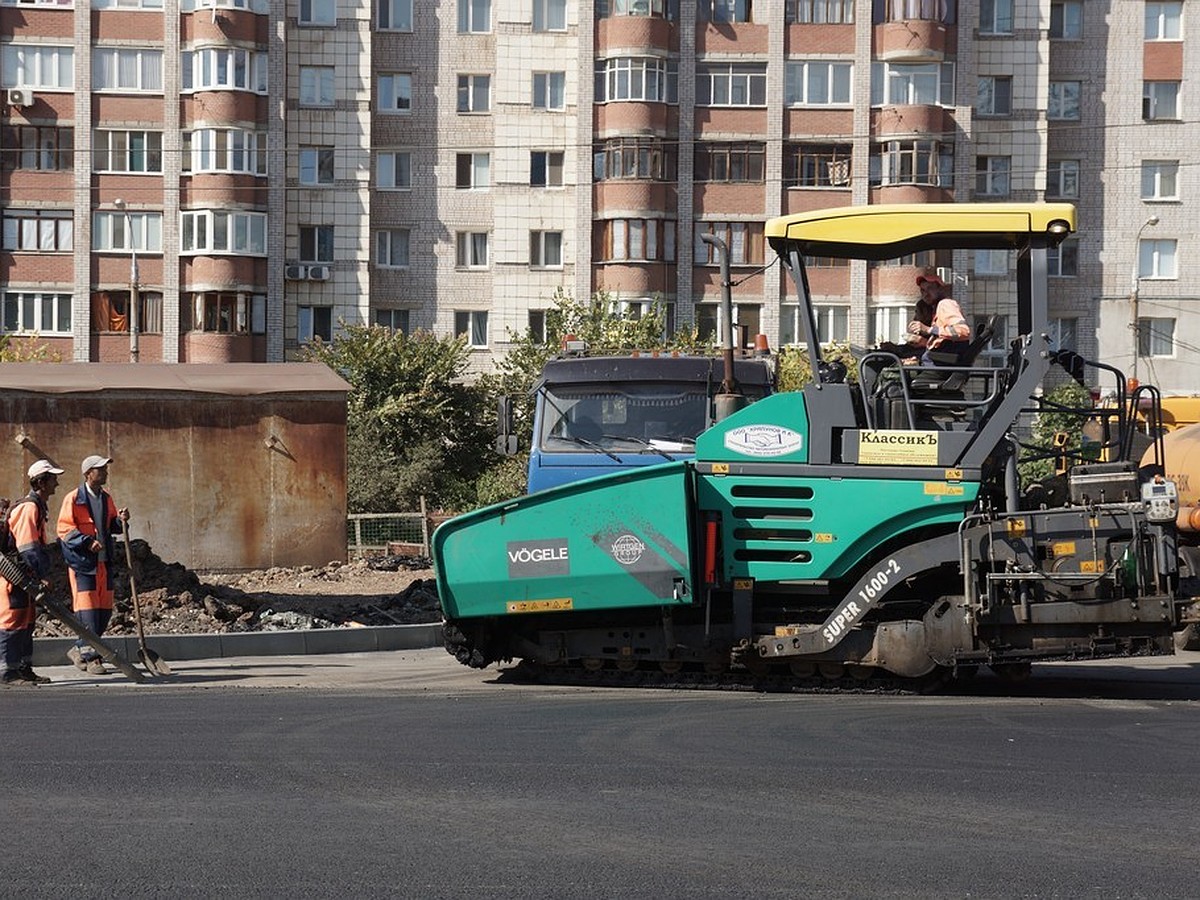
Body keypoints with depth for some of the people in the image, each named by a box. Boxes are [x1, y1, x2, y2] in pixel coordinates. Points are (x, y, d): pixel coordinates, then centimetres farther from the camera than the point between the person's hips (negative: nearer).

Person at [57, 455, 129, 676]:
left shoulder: (106, 498, 15)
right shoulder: (73, 499, -7)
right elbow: (65, 529, -11)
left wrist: (120, 520, 0)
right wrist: (87, 542, -22)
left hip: (104, 562, 7)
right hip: (82, 561, -7)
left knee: (105, 610, 8)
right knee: (88, 608, -9)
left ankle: (80, 650, 22)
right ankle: (91, 658, -6)